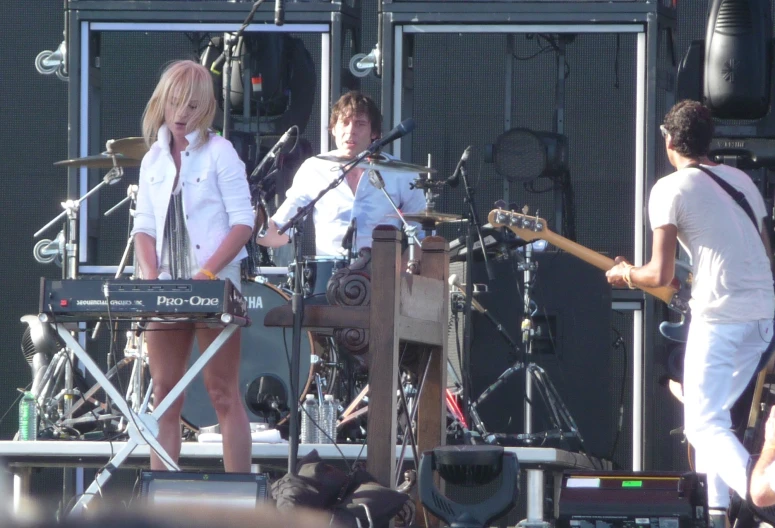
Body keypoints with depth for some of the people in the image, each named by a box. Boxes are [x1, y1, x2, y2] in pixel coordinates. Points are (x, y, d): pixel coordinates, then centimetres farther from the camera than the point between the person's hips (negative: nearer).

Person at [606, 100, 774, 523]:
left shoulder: (670, 189, -5)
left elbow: (661, 275, -10)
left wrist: (625, 275, 10)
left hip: (719, 318, -7)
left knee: (703, 425, -4)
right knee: (714, 411, 22)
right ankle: (717, 507, 17)